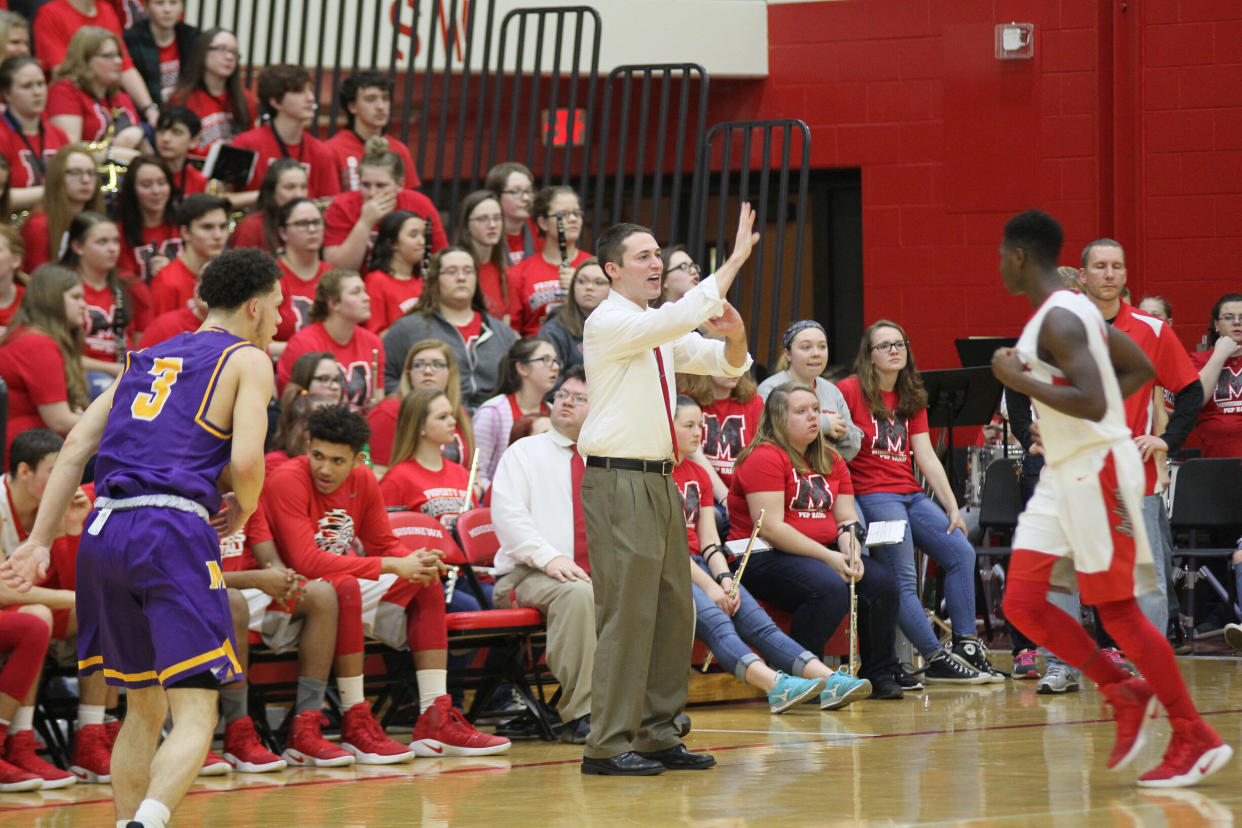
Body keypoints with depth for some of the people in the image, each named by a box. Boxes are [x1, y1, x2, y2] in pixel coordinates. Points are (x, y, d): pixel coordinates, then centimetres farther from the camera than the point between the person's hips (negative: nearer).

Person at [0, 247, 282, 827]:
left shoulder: (148, 358, 25)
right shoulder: (247, 360, 7)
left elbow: (76, 445, 15)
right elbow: (246, 459, -8)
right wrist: (244, 507, 13)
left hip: (103, 532, 6)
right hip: (172, 532, -6)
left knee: (143, 707, 21)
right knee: (194, 717, -9)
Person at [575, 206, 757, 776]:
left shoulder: (663, 332, 17)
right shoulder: (609, 323, -10)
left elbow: (727, 364, 18)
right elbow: (681, 318, -24)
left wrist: (734, 334, -6)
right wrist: (735, 260, -21)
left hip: (658, 480, 9)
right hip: (619, 480, -9)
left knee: (673, 612, 9)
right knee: (628, 614, -11)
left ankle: (657, 735, 16)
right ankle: (608, 745, -8)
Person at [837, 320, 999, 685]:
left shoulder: (911, 398, 16)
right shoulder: (850, 391, -3)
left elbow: (926, 456, 10)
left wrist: (952, 507, 1)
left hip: (912, 495, 7)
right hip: (872, 495, -7)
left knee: (961, 552, -8)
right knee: (903, 579, -17)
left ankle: (966, 645, -7)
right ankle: (936, 659, -19)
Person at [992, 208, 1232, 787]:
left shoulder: (1058, 320, -18)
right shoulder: (1070, 309, 13)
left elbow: (1092, 403, -29)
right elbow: (1140, 368, 22)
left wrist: (1017, 379, -20)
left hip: (1095, 471, -10)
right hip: (1063, 473, 10)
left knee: (1117, 610, -5)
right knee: (1021, 603, 4)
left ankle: (1196, 739, 2)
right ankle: (1125, 694, 12)